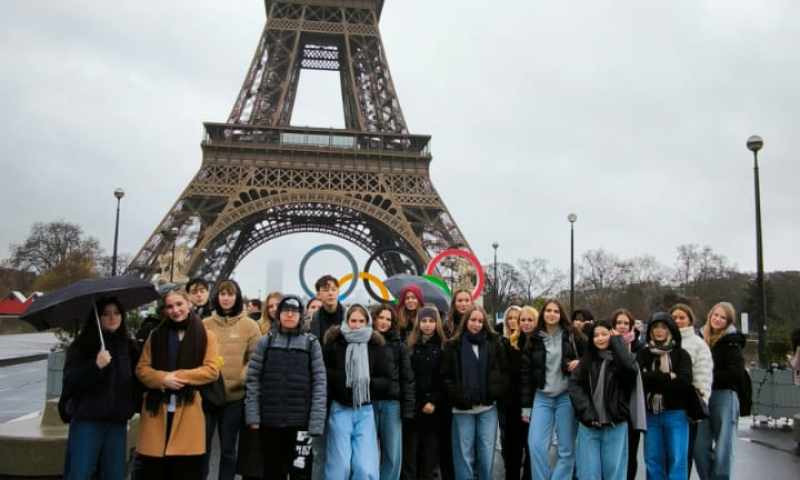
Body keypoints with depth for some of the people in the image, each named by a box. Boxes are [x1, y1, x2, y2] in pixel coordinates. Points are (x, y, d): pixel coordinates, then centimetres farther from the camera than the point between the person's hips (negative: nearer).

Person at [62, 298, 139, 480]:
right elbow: (70, 382, -10)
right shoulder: (81, 345, -1)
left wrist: (133, 406, 3)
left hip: (118, 423, 4)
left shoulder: (129, 346, 9)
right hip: (87, 421, -3)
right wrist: (96, 365, -22)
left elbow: (137, 381, 16)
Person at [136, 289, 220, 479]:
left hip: (188, 412, -2)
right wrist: (164, 378, -12)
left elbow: (212, 370, -4)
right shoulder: (156, 335, 12)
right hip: (157, 409, 2)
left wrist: (180, 376, -13)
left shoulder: (206, 335, 5)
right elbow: (141, 368, 7)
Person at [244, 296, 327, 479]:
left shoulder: (311, 343, 3)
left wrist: (316, 422, -10)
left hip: (300, 421, -1)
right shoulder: (265, 342, 6)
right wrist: (252, 416, -6)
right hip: (269, 420, 1)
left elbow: (320, 383, -2)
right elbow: (253, 379, 3)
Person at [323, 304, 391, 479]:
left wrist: (370, 382, -12)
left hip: (365, 410, 2)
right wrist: (341, 377, -13)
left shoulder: (376, 345, 4)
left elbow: (387, 378, 6)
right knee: (339, 465, 3)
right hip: (340, 408, -1)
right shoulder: (334, 341, -2)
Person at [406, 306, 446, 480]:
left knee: (430, 449, 3)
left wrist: (433, 402, -12)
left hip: (434, 407, 0)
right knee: (410, 450, 1)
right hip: (412, 406, 0)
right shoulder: (409, 345, 5)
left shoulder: (443, 347, 3)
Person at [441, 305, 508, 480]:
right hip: (463, 408, -1)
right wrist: (457, 397, -9)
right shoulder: (453, 345, 0)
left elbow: (504, 370, 8)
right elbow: (446, 376, -2)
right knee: (465, 454, 5)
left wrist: (497, 392, -2)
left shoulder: (494, 343, 6)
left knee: (487, 453, 4)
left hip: (488, 407, 2)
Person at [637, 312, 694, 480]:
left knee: (677, 460, -1)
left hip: (675, 413, -2)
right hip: (651, 414, 2)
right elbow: (639, 377, -9)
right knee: (653, 460, 7)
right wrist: (668, 378, -12)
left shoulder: (681, 354, 3)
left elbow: (685, 382, -12)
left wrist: (654, 380, -11)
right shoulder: (643, 354, 8)